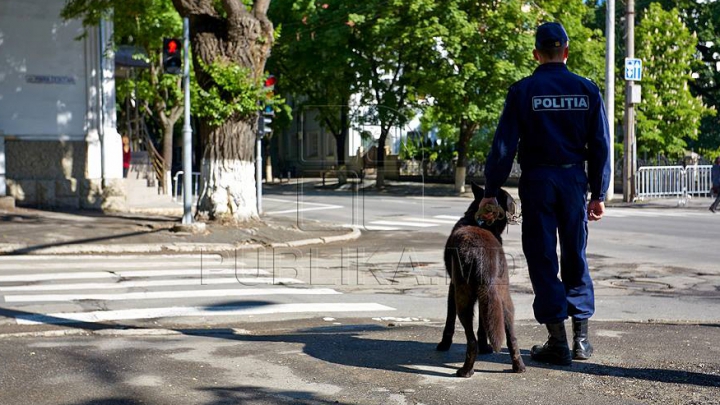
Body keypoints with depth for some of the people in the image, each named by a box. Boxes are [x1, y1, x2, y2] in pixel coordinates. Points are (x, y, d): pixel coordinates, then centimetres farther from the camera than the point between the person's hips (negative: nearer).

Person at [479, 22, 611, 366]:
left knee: (542, 259, 3)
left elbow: (504, 145, -7)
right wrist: (598, 193, 10)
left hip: (537, 182, -2)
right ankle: (581, 339, 17)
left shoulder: (522, 92, -4)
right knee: (575, 256, 13)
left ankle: (558, 342, 2)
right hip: (574, 180, 3)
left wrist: (491, 191, -3)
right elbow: (600, 146, 3)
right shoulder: (587, 90, 3)